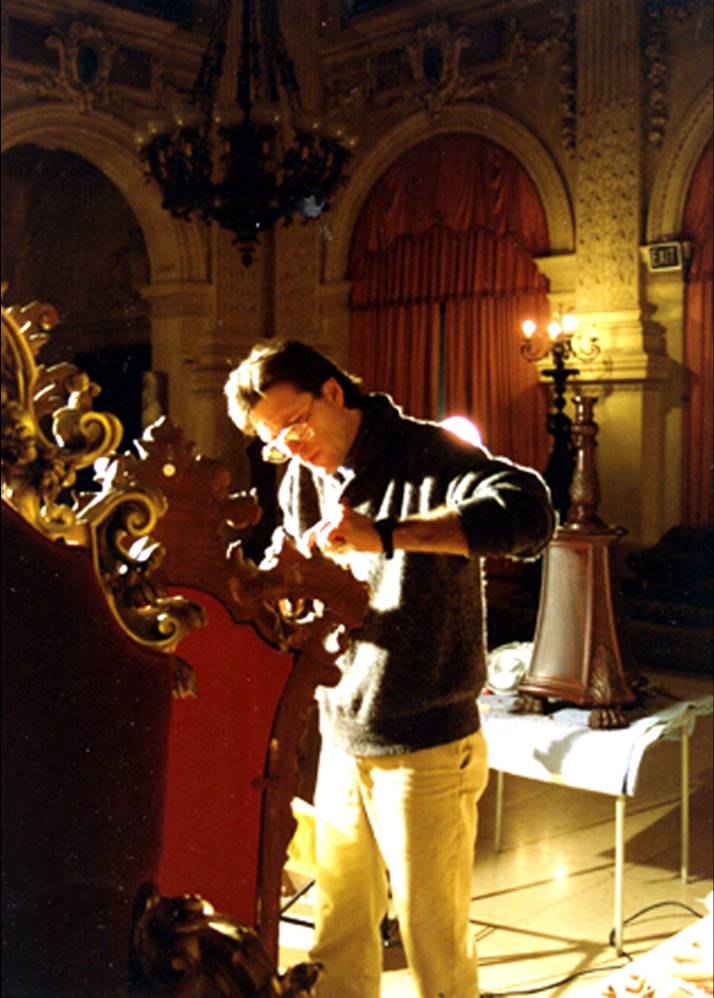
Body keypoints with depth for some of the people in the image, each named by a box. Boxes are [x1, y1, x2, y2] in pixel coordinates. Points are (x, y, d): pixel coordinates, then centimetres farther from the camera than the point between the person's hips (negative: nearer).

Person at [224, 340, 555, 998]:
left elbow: (530, 515, -31)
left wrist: (385, 536, -36)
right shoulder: (302, 483, 8)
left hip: (425, 750, -6)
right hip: (342, 741, 6)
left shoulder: (429, 455, -14)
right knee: (337, 945, 17)